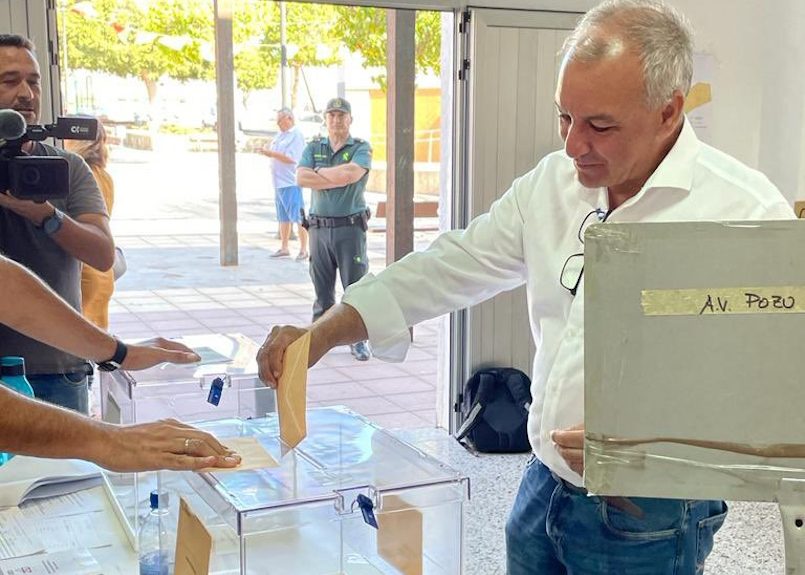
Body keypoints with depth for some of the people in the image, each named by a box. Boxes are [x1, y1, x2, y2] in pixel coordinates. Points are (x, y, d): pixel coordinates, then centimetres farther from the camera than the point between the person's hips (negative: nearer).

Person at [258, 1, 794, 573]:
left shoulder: (749, 212, -18)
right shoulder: (551, 183, 0)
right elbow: (452, 266, 2)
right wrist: (323, 333, -6)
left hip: (649, 521, -5)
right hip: (544, 486, 5)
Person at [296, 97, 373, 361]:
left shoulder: (361, 148, 2)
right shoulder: (313, 148, 12)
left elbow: (351, 173, -18)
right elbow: (301, 177, -5)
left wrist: (320, 172, -4)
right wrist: (338, 178, -10)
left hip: (351, 227, -3)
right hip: (319, 227, 3)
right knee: (322, 287, 9)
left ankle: (358, 339, 7)